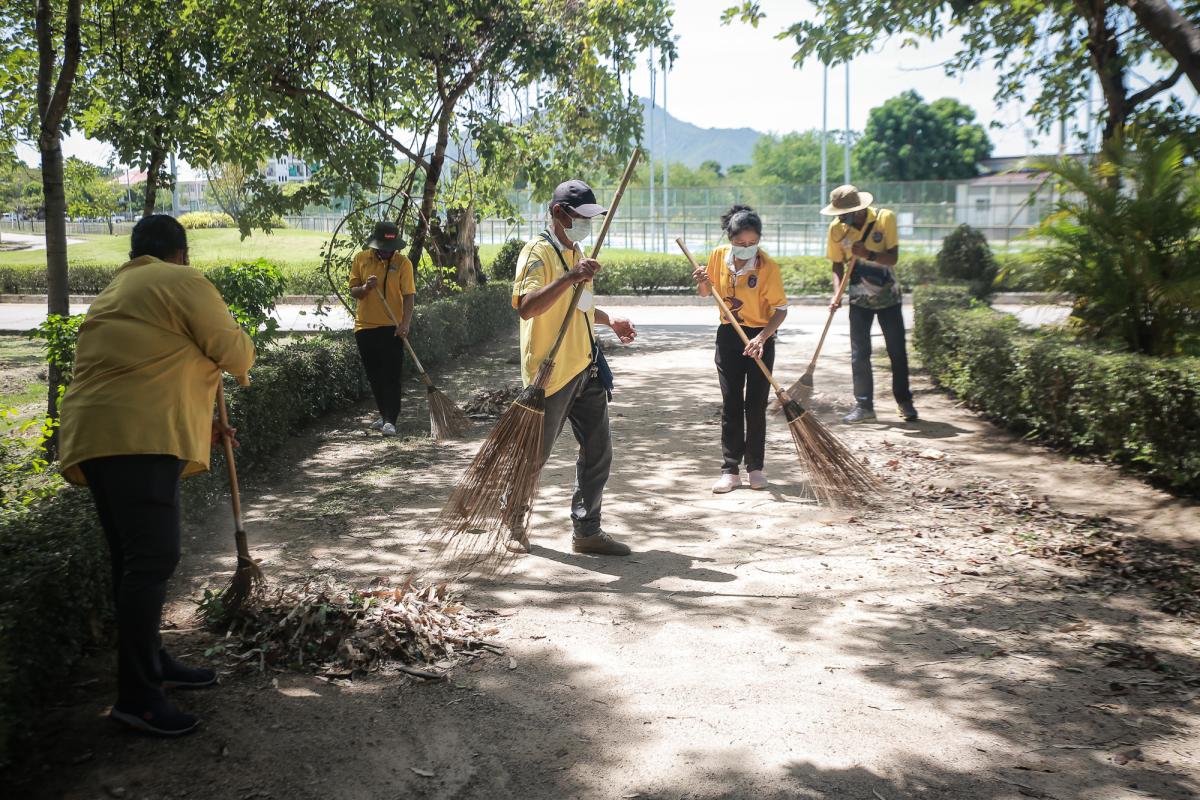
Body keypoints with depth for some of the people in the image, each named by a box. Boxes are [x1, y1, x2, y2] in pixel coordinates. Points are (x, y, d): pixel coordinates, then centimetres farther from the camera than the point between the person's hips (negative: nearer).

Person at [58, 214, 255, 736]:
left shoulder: (115, 292, 29)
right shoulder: (181, 282, 0)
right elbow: (232, 350, -3)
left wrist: (199, 428, 36)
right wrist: (242, 365, 21)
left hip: (98, 439, 10)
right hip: (139, 440, -10)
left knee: (134, 560, 15)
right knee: (153, 559, -11)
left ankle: (152, 664, 25)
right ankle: (136, 696, -11)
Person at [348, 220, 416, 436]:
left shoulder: (402, 262, -5)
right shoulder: (360, 259, 3)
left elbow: (408, 296, -8)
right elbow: (353, 291, 5)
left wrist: (405, 323, -21)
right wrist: (365, 288, -18)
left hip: (392, 327, -3)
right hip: (365, 326, 4)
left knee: (392, 375, -6)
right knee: (374, 376, 12)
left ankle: (390, 421, -7)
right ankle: (385, 415, 26)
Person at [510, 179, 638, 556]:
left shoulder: (575, 251, 16)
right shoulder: (538, 252, -13)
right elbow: (526, 307, -29)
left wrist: (610, 321, 23)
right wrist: (569, 278, -35)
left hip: (585, 369, 9)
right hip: (551, 372, -8)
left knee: (598, 453, 8)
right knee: (534, 454, 3)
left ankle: (587, 532, 19)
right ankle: (515, 525, 23)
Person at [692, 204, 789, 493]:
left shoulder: (768, 265, -16)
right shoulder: (718, 256, -5)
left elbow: (781, 308, -15)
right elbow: (707, 293, 12)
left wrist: (762, 337, -28)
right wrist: (702, 283, -11)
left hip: (760, 338, -3)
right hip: (728, 336, 3)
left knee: (756, 406, 2)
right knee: (730, 405, 4)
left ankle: (755, 468, 15)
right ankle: (731, 469, 8)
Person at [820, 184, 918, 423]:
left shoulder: (885, 218, -15)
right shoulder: (837, 227, -10)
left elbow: (893, 258, -18)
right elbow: (837, 265, -3)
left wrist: (868, 254, -36)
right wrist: (836, 294, -18)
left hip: (888, 294, -1)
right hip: (859, 298, 1)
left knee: (897, 351, 6)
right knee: (859, 353, -2)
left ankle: (904, 402, 19)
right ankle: (864, 406, 4)